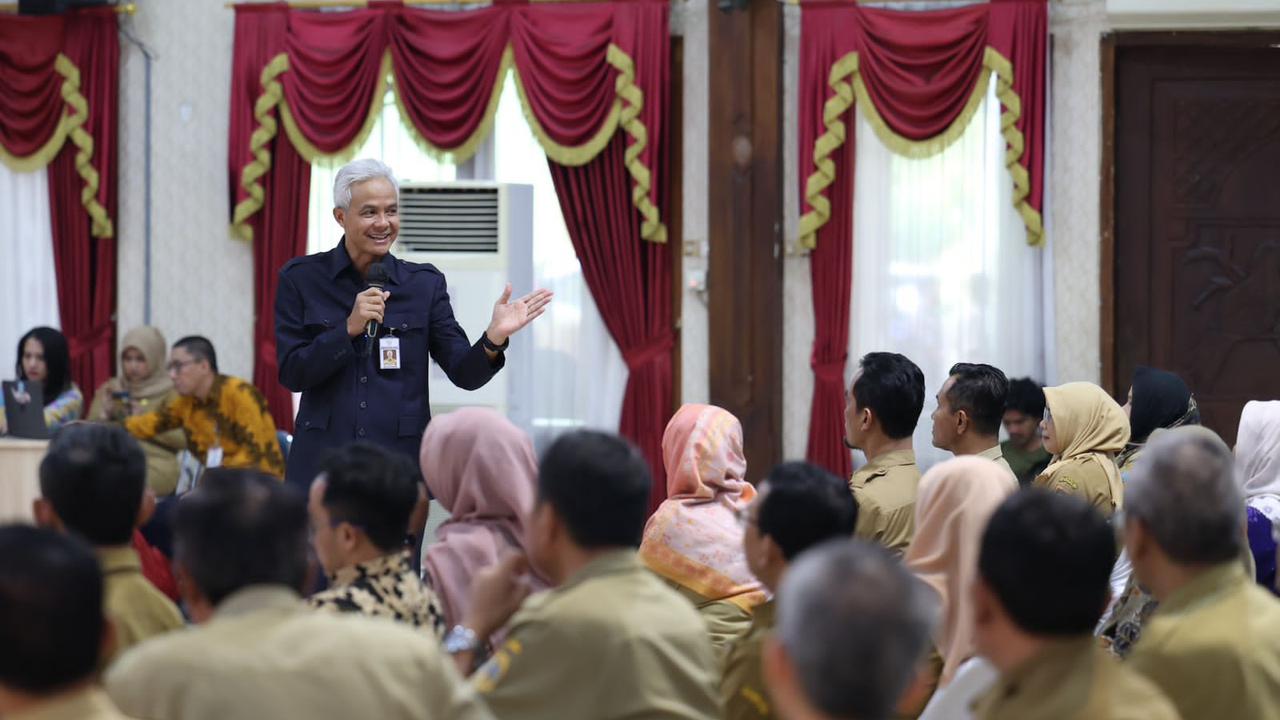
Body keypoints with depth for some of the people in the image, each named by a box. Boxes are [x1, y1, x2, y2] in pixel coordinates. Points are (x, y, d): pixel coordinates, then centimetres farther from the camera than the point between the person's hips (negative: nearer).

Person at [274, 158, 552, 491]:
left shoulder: (424, 284, 4)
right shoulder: (302, 279, 0)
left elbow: (465, 373, -1)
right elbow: (291, 373, -5)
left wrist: (494, 337, -21)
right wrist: (350, 329, -17)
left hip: (402, 464, 1)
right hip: (323, 463, -1)